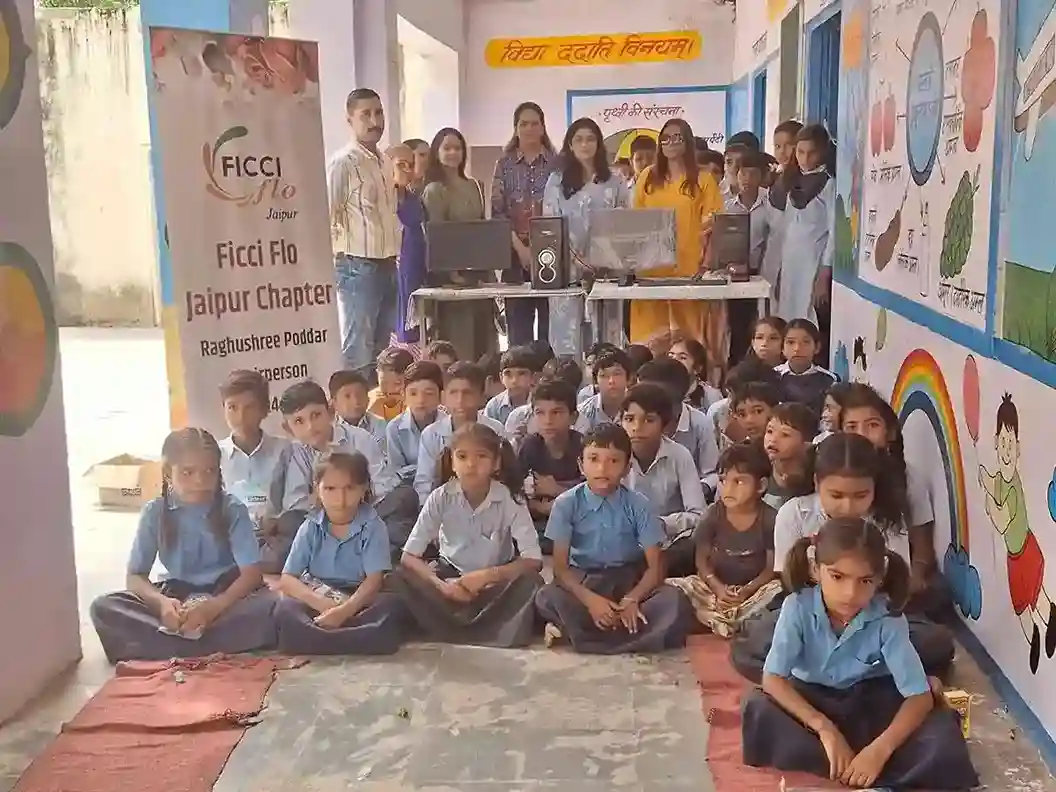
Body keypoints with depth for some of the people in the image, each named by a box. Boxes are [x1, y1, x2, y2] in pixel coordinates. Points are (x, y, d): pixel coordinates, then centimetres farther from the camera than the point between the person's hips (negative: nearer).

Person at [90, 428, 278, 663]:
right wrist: (161, 602, -27)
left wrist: (213, 607, -33)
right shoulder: (154, 513, -5)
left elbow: (252, 574, -16)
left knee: (267, 607, -34)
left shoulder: (233, 510, -9)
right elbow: (135, 577, -5)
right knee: (103, 609, -22)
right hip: (176, 599, 2)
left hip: (225, 598, -2)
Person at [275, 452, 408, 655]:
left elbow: (375, 578, -14)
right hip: (318, 603, 1)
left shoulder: (372, 526, -4)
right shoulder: (310, 527, 2)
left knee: (393, 606, -33)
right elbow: (287, 579, -4)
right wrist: (322, 603, -23)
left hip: (358, 603, -1)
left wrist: (345, 610, -32)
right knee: (284, 610, -31)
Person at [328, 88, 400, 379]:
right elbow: (327, 214, -12)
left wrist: (396, 253, 16)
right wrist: (341, 252, -14)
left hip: (388, 265, 8)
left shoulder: (384, 161, 14)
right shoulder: (343, 162, -10)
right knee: (358, 349, -5)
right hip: (357, 267, -8)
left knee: (385, 348, 13)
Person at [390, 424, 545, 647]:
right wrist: (441, 585, -32)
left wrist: (487, 575, -36)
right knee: (401, 579, -27)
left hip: (496, 581, -2)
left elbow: (533, 560, -23)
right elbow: (409, 557, -16)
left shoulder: (509, 499, -19)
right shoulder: (441, 498, -16)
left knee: (529, 582, -33)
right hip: (451, 576, 2)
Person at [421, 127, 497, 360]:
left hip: (479, 270, 7)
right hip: (453, 273, -7)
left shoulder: (473, 186, 14)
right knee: (457, 336, -4)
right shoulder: (434, 190, -6)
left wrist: (489, 270, 11)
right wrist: (451, 272, -19)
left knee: (485, 333, 9)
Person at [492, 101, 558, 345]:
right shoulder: (505, 164, 7)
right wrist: (520, 247, -9)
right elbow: (497, 212, 1)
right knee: (519, 323, 0)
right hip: (516, 252, 0)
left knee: (551, 322, -1)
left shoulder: (556, 163, 6)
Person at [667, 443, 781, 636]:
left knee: (779, 591, -34)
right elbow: (701, 559, 0)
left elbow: (772, 567, -7)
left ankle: (719, 622, -33)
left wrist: (746, 592, -23)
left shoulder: (770, 519, -8)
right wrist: (718, 588, -18)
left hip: (753, 589, -1)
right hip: (716, 586, 2)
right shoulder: (714, 514, -3)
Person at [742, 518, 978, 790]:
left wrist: (880, 749, -37)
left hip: (872, 700, -1)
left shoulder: (888, 619, -23)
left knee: (940, 733, -28)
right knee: (758, 710, -33)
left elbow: (920, 696, -23)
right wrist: (825, 730, -35)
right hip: (812, 699, 1)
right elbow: (772, 679, -25)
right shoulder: (797, 607, -24)